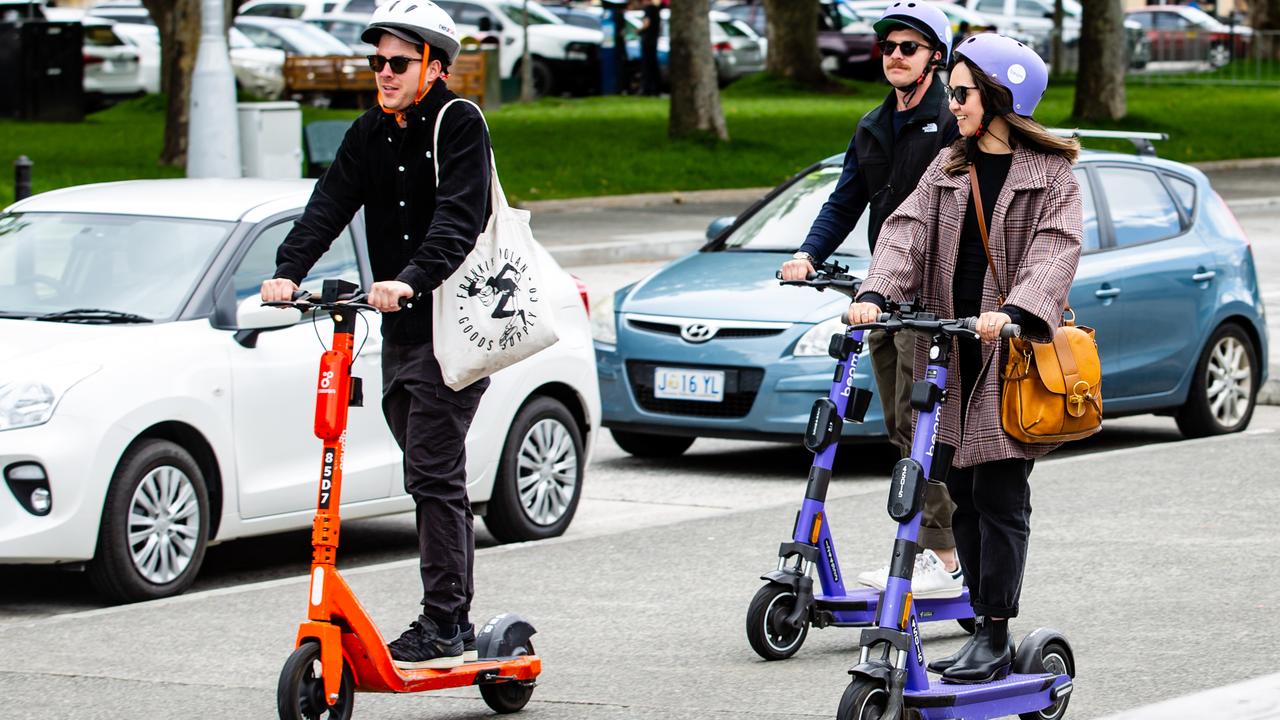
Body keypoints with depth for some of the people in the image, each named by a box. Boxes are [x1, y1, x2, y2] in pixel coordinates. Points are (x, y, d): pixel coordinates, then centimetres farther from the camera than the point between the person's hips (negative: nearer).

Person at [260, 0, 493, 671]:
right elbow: (329, 205, 0)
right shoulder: (372, 133, 12)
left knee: (433, 476, -11)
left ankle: (442, 626, -7)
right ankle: (456, 622, 16)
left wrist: (411, 279, -37)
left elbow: (457, 219, -22)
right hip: (401, 331, 7)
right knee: (434, 477, 10)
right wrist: (287, 272, -16)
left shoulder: (460, 124, -9)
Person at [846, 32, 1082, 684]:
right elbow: (908, 231, 2)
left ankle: (995, 638, -3)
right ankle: (985, 626, 14)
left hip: (1013, 354, -6)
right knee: (962, 493, 6)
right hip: (953, 347, 6)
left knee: (1000, 494, -7)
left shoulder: (1051, 173, -1)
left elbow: (1055, 248, -15)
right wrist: (876, 294, -17)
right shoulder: (949, 168, 15)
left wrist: (1016, 311, -33)